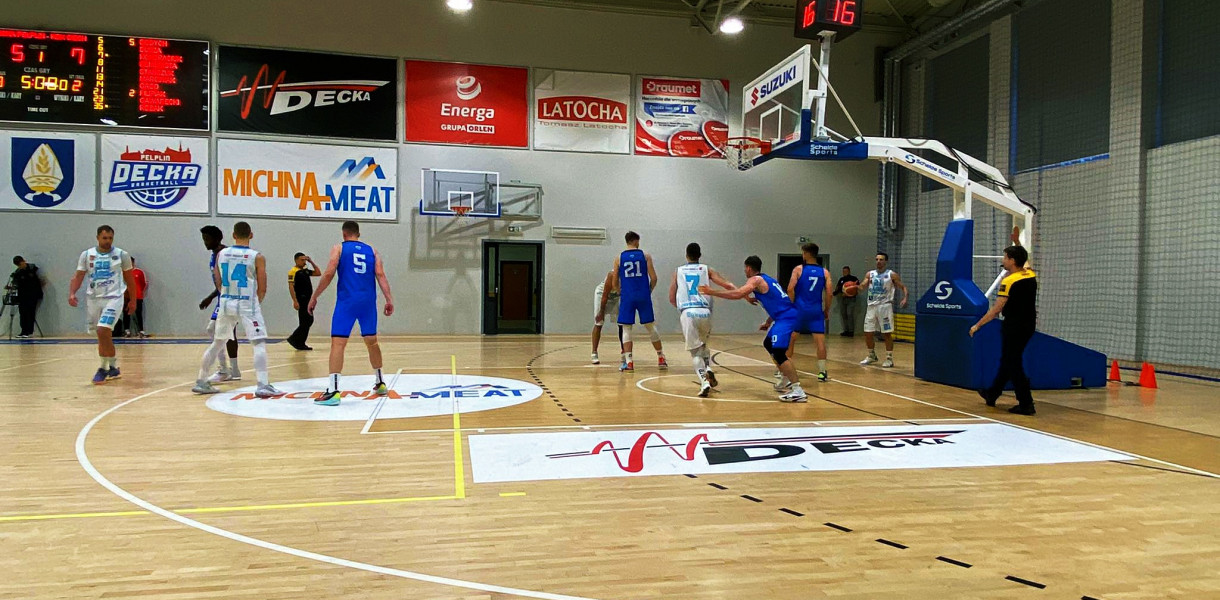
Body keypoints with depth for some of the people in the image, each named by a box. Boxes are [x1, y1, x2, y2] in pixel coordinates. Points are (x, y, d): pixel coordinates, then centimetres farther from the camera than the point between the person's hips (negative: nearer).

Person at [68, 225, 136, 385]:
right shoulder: (87, 255, 3)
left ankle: (104, 368, -6)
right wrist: (72, 293, -13)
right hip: (93, 298, 4)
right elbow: (78, 276, 4)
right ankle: (113, 368, 25)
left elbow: (129, 279, 7)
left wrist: (133, 300, 8)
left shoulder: (122, 255, -1)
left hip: (113, 298, -4)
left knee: (102, 331, -19)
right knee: (104, 335, 12)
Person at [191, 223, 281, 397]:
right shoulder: (257, 257, -7)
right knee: (259, 344, -4)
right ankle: (263, 386, -14)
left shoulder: (221, 254, 6)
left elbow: (219, 284, 12)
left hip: (226, 304, 5)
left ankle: (201, 382, 26)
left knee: (217, 343, 18)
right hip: (248, 305, -5)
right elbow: (262, 289, -4)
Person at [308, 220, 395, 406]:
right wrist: (389, 299, -2)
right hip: (368, 301, 4)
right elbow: (380, 275, 3)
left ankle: (333, 391, -17)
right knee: (372, 342, 17)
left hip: (347, 301, -4)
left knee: (338, 343, -7)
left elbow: (329, 274, -4)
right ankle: (380, 384, 28)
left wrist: (314, 297, 2)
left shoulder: (339, 249, 6)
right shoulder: (371, 250, 15)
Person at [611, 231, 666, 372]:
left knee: (626, 329, 5)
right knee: (651, 327, 12)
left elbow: (615, 283, 7)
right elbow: (654, 278, -1)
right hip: (643, 296, 1)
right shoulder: (645, 255, 4)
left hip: (627, 297, 0)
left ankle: (628, 362, -6)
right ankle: (661, 359, 20)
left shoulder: (619, 258, 5)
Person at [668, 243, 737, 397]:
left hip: (687, 313, -1)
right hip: (705, 312, 1)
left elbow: (672, 299, 14)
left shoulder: (678, 272, 16)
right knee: (702, 344, 28)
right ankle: (708, 369, 5)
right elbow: (726, 285, 3)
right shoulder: (707, 270, 15)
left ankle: (704, 381, -12)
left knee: (695, 351, 6)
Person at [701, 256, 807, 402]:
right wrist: (768, 323, 30)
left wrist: (712, 292, -18)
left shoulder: (756, 280, -8)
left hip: (786, 317, -10)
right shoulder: (767, 279, 21)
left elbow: (737, 294, -22)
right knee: (768, 344, 24)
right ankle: (787, 381, 30)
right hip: (786, 316, 10)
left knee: (778, 353, -16)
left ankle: (798, 391, -20)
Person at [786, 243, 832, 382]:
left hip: (799, 309, -1)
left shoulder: (798, 269, -2)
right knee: (820, 340, 1)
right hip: (816, 310, 1)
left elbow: (790, 289, -11)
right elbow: (828, 293, 0)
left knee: (790, 339, 10)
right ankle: (822, 372, -1)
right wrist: (827, 310, 10)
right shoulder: (824, 272, 5)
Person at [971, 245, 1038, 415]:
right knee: (1007, 361, 19)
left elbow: (996, 310, -19)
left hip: (1013, 327, -8)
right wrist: (1023, 256, 47)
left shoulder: (1009, 282, -18)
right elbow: (1026, 264, 30)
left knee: (1013, 365, 0)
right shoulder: (1031, 276, 3)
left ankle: (1026, 404, -1)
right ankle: (992, 394, 33)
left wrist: (977, 325, -12)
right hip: (1029, 325, 8)